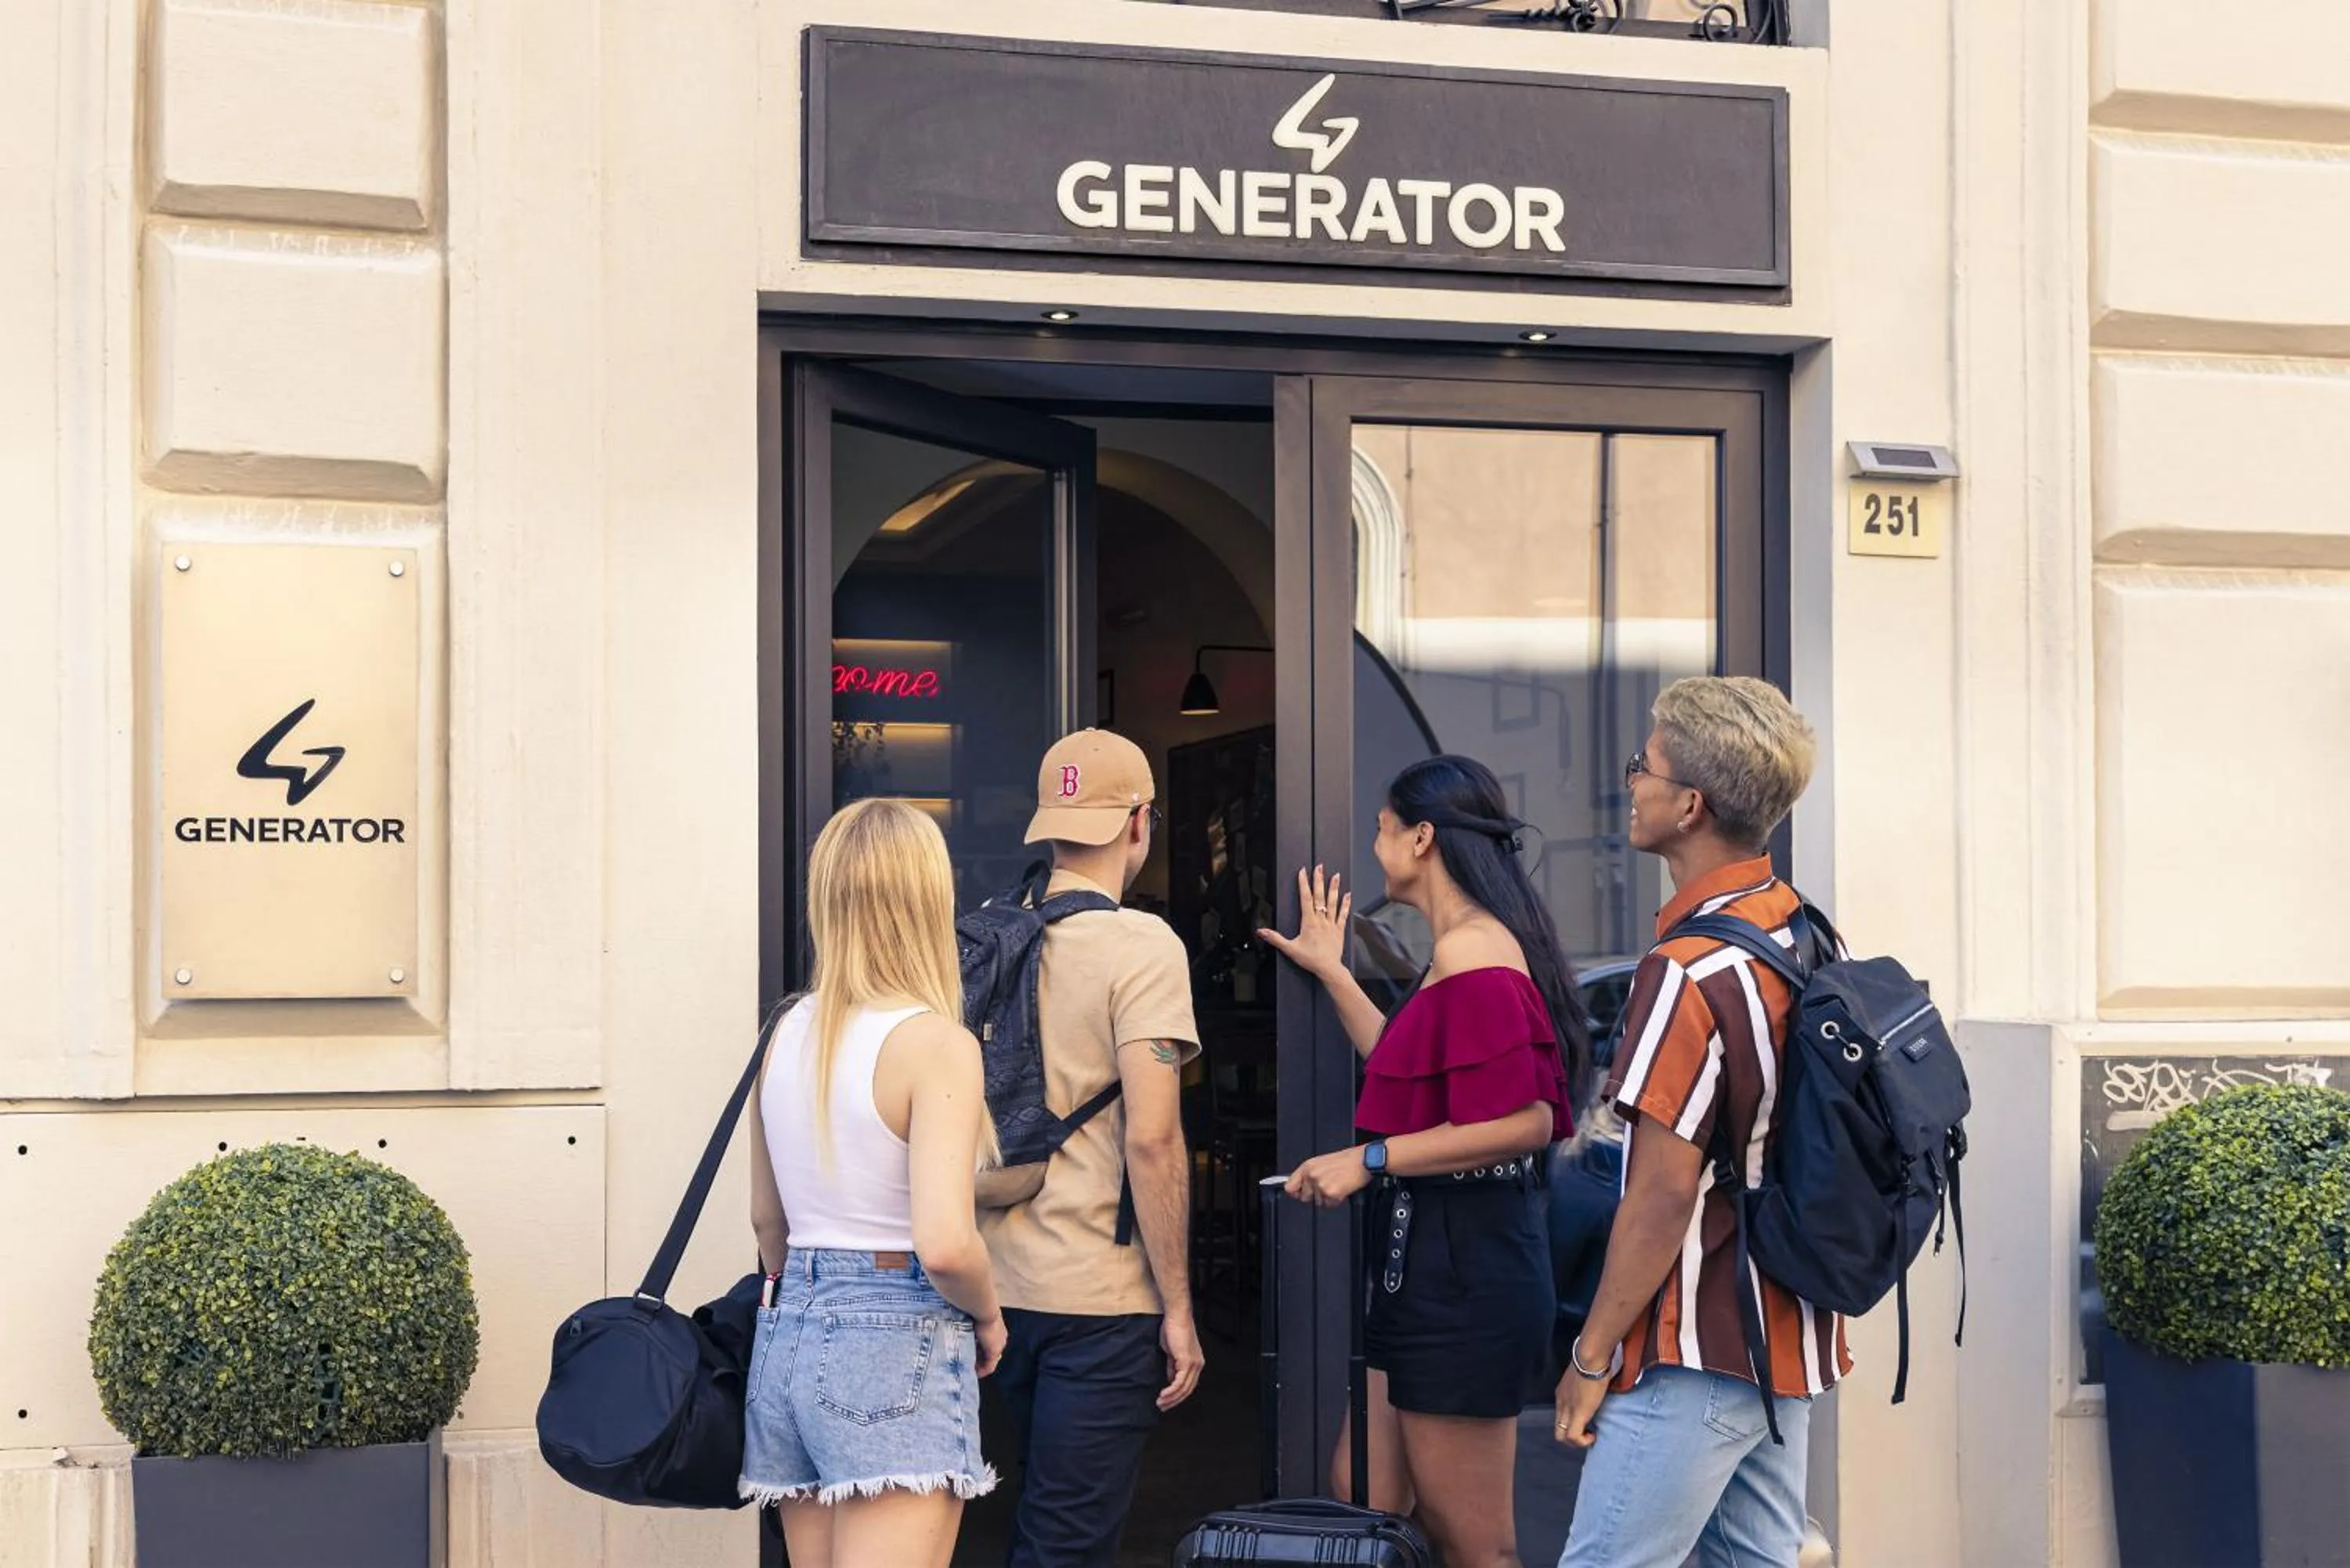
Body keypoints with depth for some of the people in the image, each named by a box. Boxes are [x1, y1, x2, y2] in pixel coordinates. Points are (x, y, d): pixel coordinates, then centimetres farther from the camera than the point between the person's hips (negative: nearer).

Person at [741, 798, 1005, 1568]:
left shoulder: (790, 1032, 7)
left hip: (789, 1337, 7)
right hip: (897, 1347, -7)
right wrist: (987, 1316, -4)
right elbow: (944, 1243, -22)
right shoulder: (935, 1042, -13)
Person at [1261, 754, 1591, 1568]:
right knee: (1362, 1499, 15)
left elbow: (1524, 1122, -25)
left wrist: (1370, 1159, -21)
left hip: (1461, 1270, -11)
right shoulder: (1469, 949, 15)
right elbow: (1410, 1071, 25)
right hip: (1424, 1259, 11)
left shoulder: (1474, 960, -18)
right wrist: (1332, 973, 28)